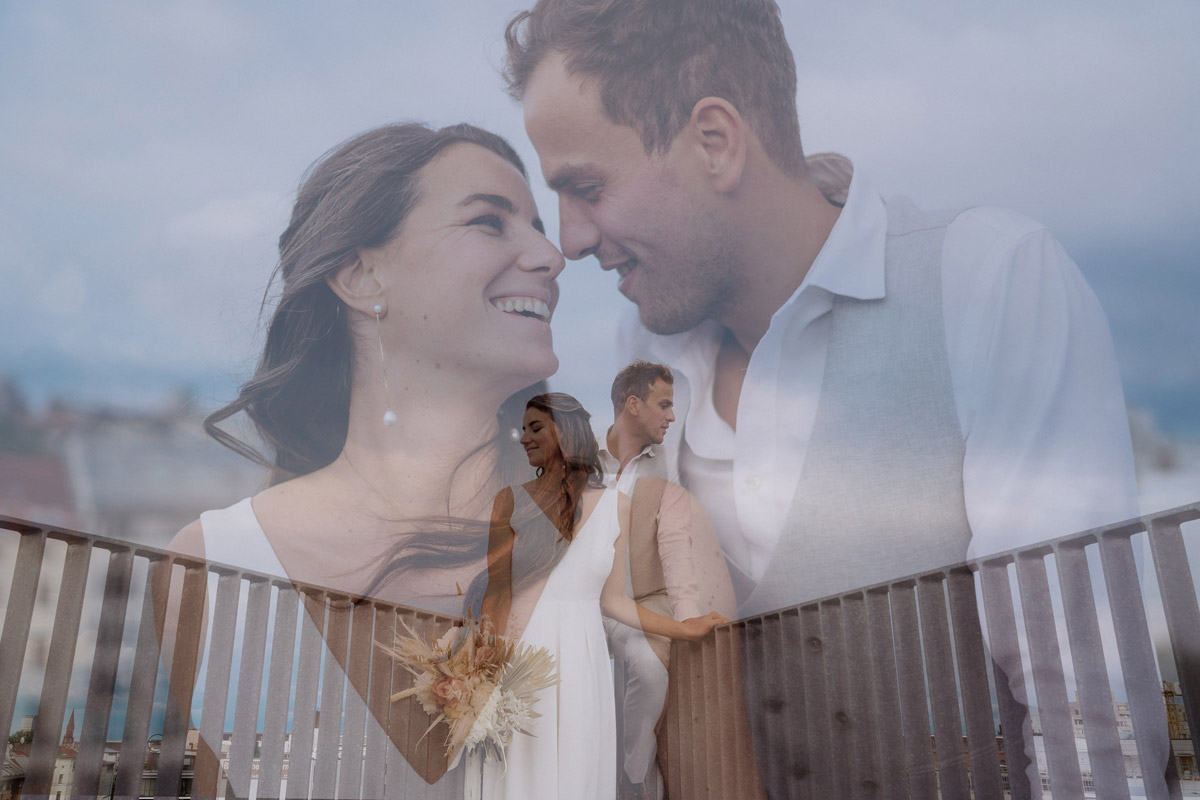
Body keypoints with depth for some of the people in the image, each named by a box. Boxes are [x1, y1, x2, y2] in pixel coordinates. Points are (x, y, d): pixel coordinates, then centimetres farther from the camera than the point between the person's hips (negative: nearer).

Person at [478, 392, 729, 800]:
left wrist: (684, 629, 9)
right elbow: (497, 593, -3)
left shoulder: (615, 506, 3)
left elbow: (612, 598, 8)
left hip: (582, 661, 1)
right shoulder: (511, 501, 0)